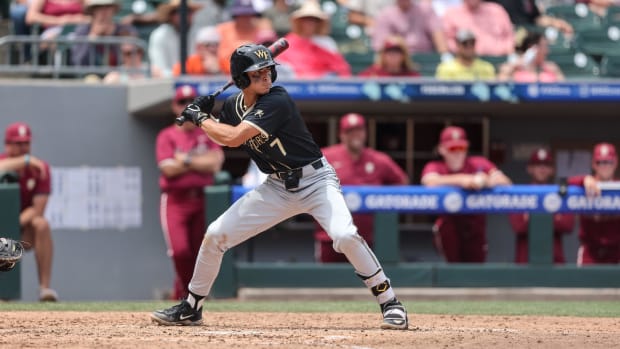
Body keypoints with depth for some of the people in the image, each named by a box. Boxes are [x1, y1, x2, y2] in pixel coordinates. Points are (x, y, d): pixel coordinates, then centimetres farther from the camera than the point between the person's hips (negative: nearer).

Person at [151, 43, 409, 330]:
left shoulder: (277, 101, -23)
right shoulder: (233, 105, 0)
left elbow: (233, 138, -30)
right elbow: (221, 138, 20)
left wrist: (199, 119, -16)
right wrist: (204, 115, 2)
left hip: (316, 180, -6)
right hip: (276, 188, 6)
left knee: (344, 235, -30)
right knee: (216, 234, 0)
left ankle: (389, 303, -17)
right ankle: (191, 308, 17)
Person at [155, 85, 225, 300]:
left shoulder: (208, 135, 11)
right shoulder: (167, 136, 5)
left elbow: (215, 164, -3)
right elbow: (168, 169, -9)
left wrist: (185, 160, -6)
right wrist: (200, 162, -7)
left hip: (201, 200, 3)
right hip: (175, 201, -3)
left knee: (198, 254, 1)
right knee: (180, 251, -18)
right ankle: (185, 291, -1)